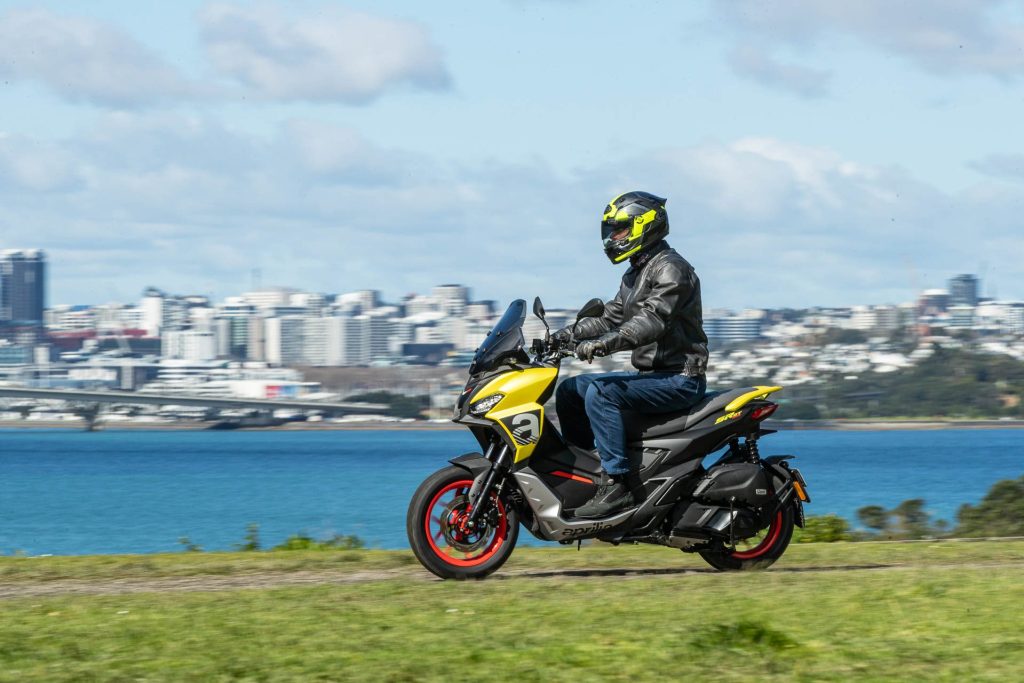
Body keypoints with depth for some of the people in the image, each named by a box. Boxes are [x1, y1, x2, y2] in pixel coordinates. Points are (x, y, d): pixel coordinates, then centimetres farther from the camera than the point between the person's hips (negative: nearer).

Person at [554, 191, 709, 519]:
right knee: (570, 390, 9)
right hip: (651, 374, 10)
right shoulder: (636, 274, 19)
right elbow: (610, 318, 19)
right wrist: (563, 335, 6)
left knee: (600, 392, -30)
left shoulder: (671, 269, -13)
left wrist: (603, 344, -39)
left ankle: (618, 484, -32)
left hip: (680, 378, -10)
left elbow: (652, 321, -28)